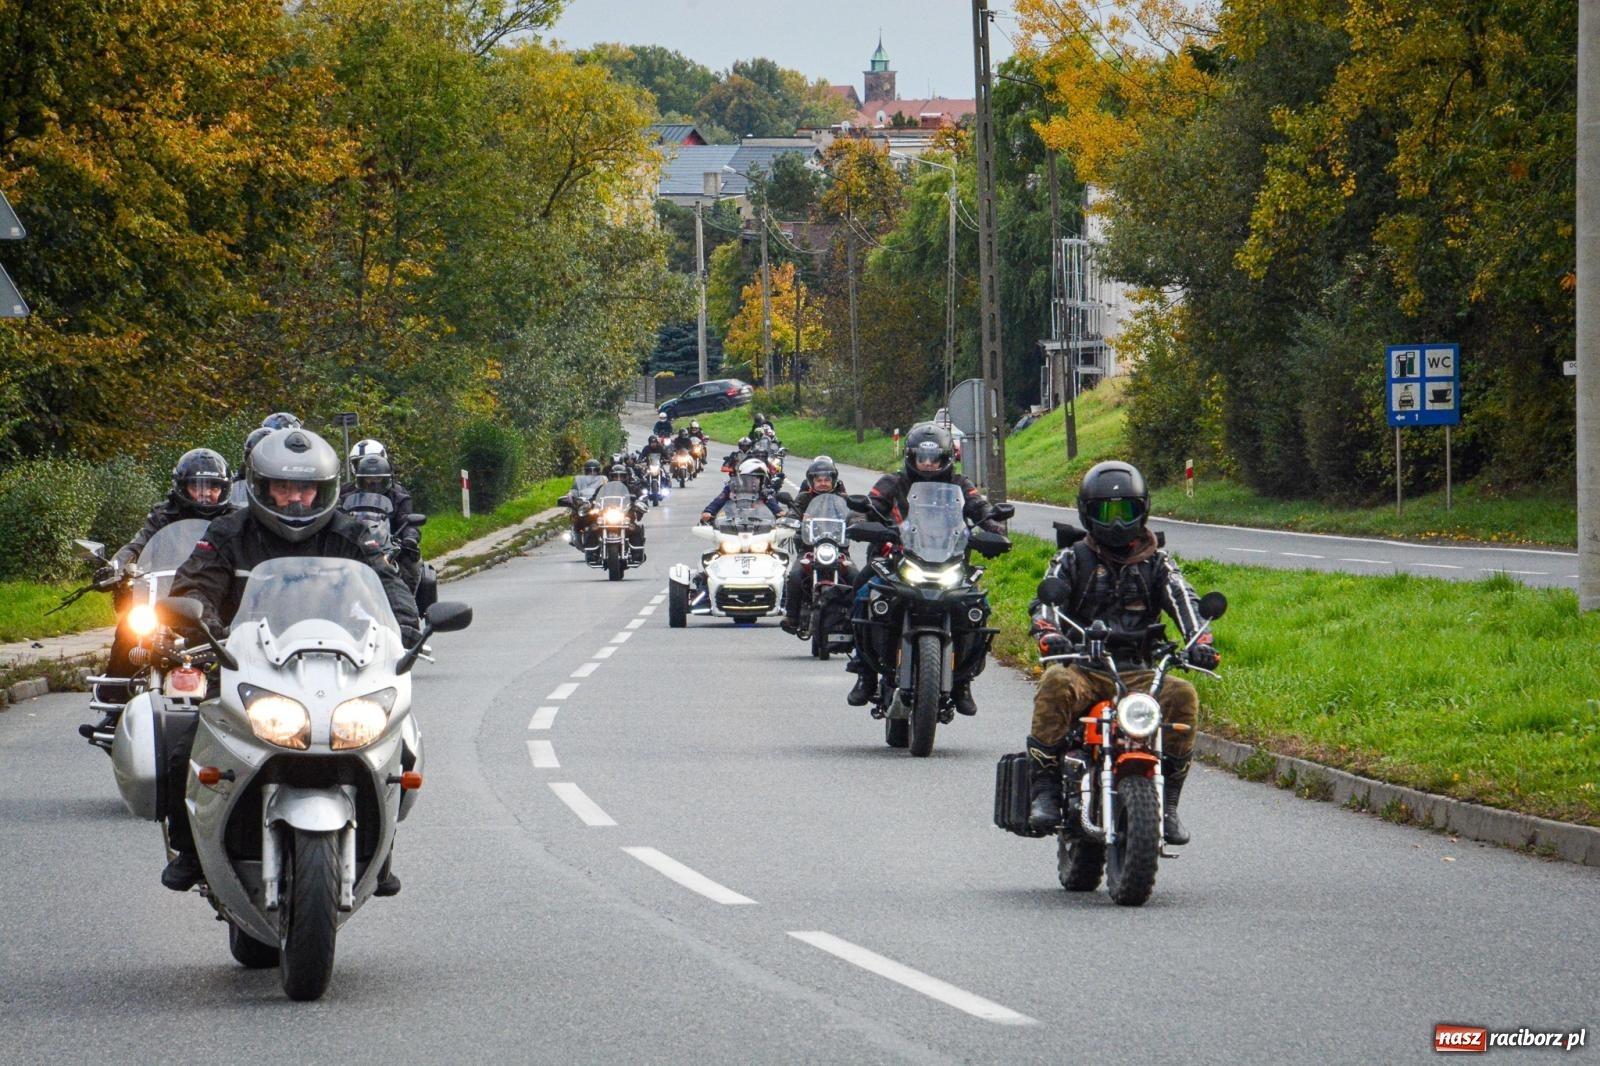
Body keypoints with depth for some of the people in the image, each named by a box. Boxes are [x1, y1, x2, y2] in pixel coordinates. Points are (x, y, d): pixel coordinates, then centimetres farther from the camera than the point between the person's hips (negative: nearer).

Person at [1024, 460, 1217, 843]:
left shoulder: (1156, 564, 16)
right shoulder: (1072, 560, 13)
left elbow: (1183, 600, -2)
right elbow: (1046, 601, -4)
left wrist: (1200, 641, -24)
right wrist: (1048, 633, -29)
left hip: (1138, 674, 1)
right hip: (1083, 671, -1)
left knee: (1181, 695, -28)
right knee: (1055, 684, -35)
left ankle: (1167, 800, -20)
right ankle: (1045, 790, -32)